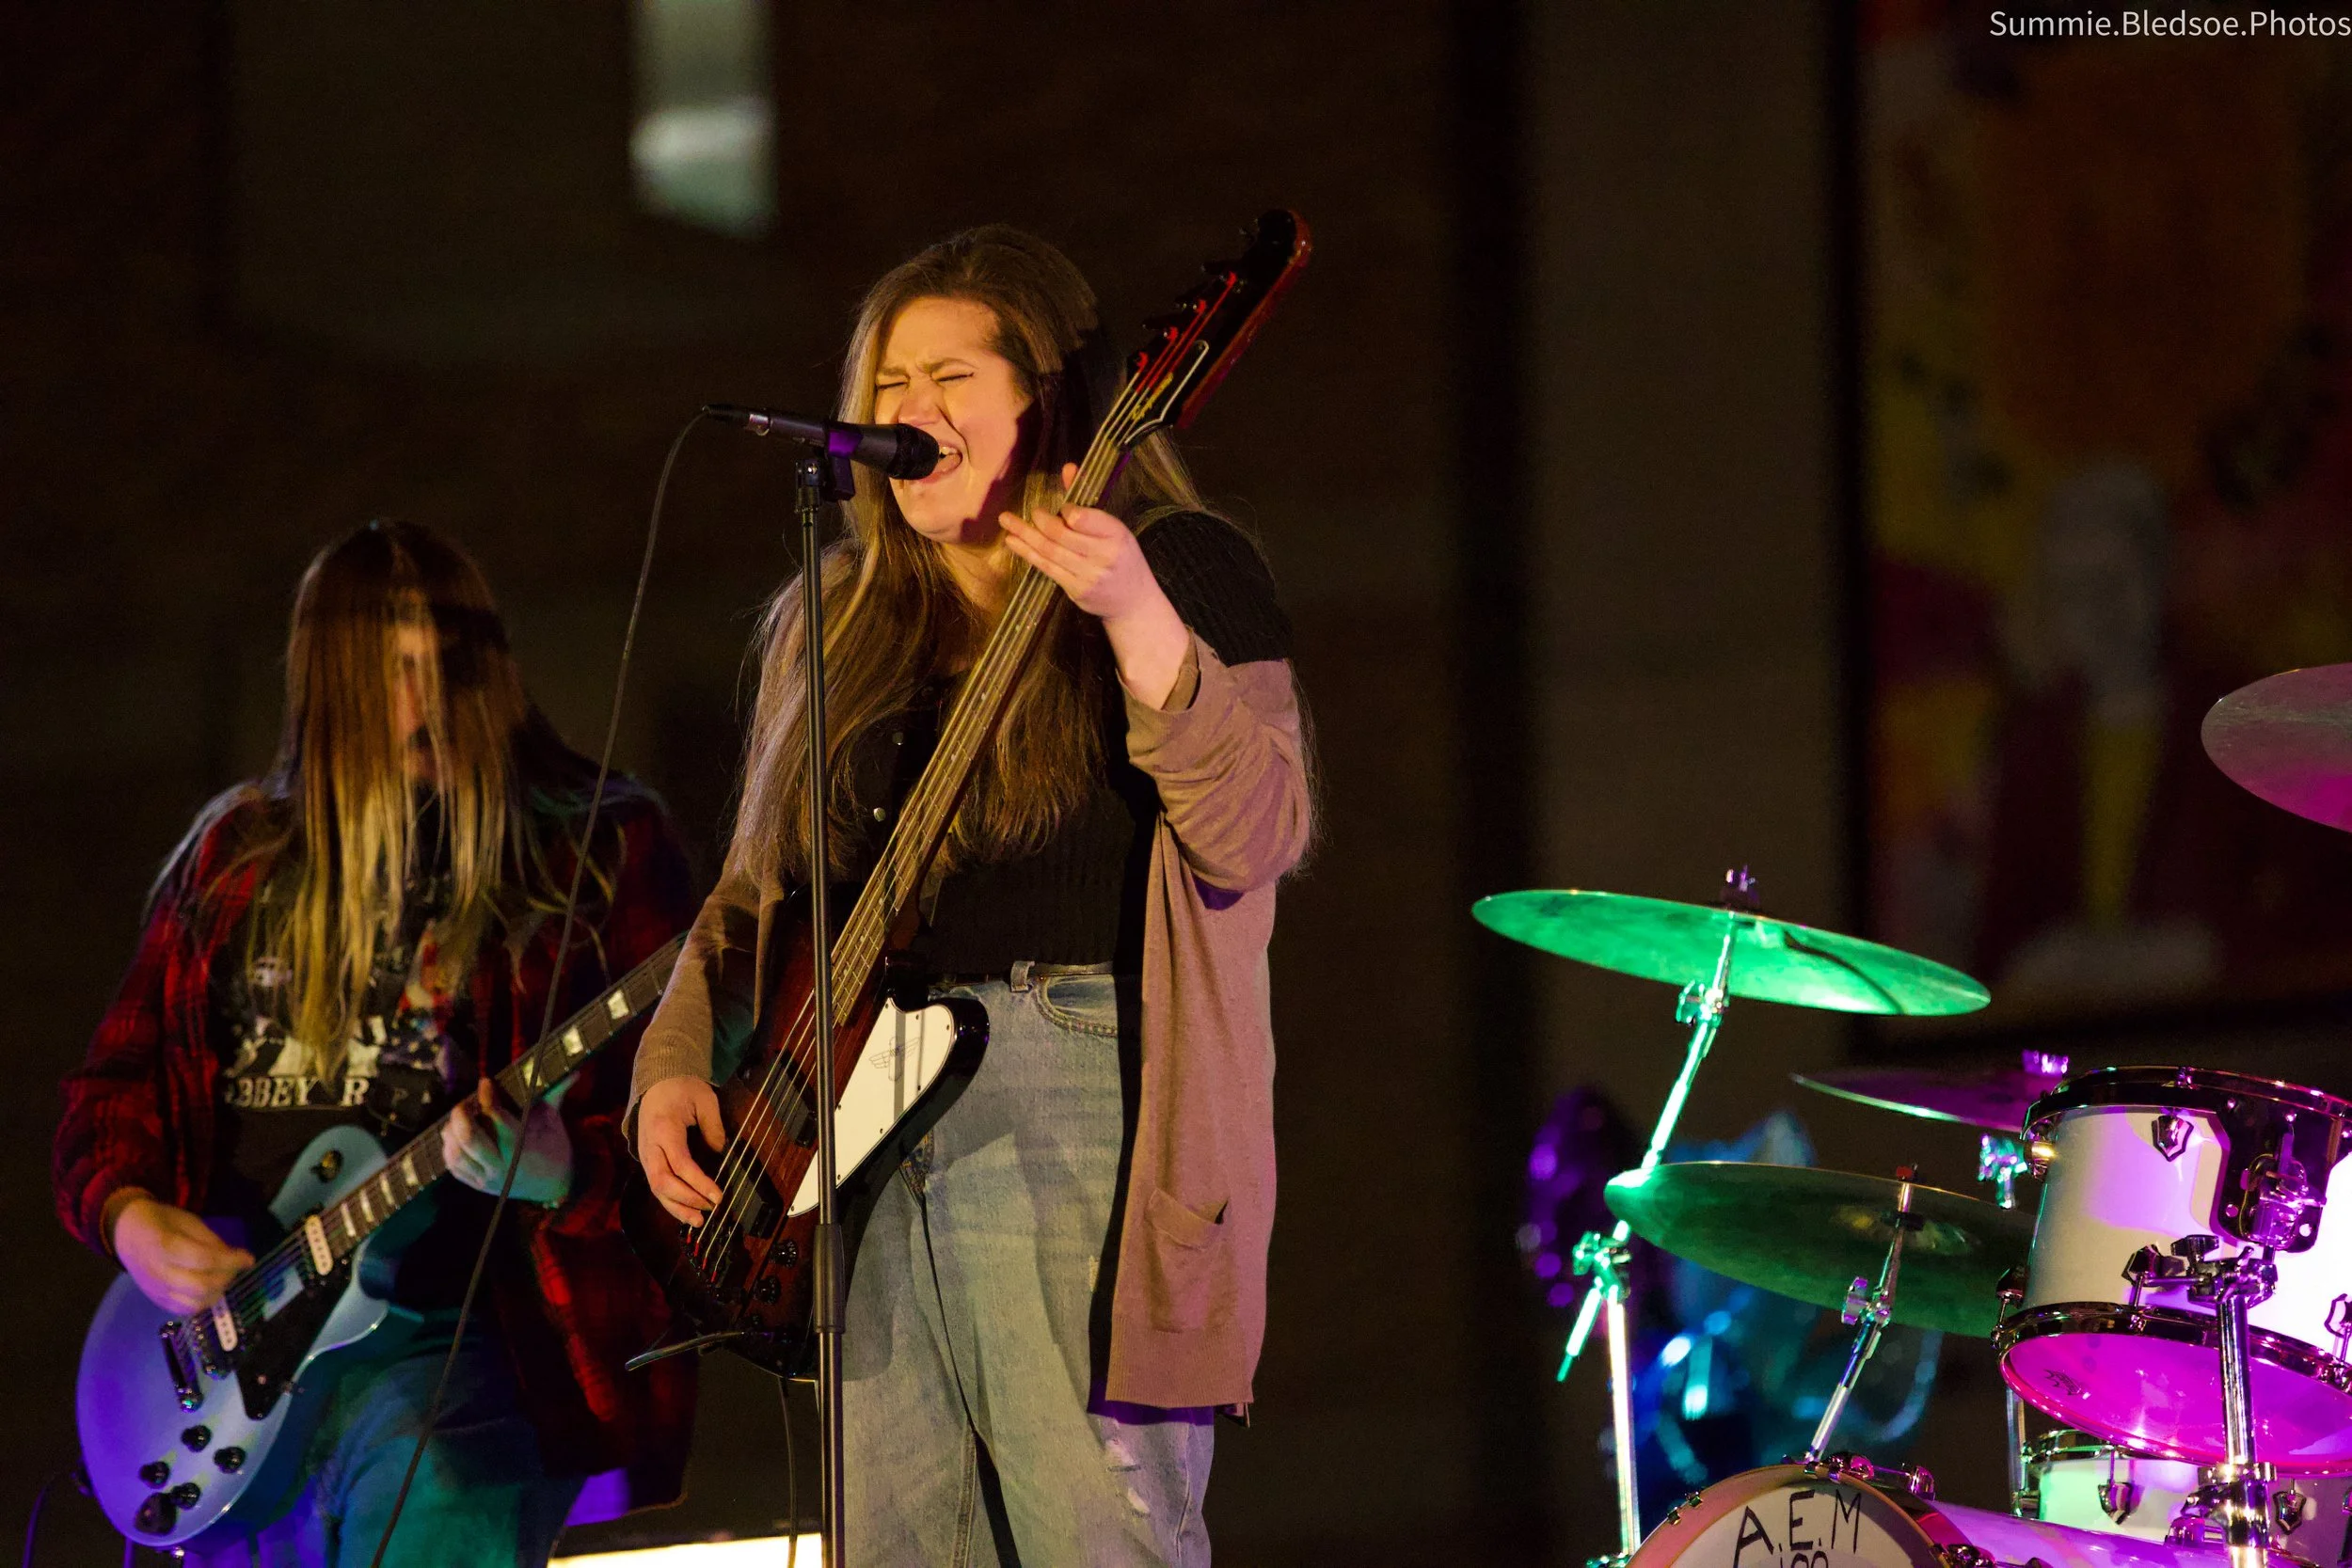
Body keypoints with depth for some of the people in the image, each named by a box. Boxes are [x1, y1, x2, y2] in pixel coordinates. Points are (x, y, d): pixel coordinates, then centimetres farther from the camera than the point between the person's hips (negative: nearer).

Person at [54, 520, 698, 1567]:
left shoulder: (599, 847, 2)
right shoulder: (236, 859, 15)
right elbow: (117, 1078, 20)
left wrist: (564, 1177, -22)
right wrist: (128, 1216, 1)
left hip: (451, 1335, -5)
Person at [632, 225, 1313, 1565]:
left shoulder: (1182, 570, 1)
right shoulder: (834, 622, 20)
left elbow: (1259, 842, -13)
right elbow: (757, 892, 24)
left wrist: (1139, 625, -26)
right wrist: (676, 1065, 8)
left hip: (1082, 1115, -6)